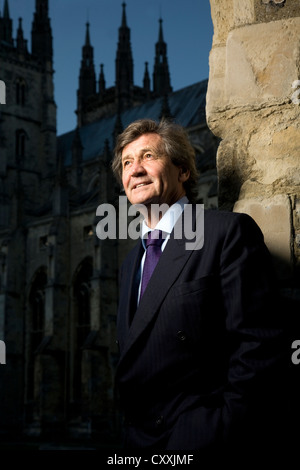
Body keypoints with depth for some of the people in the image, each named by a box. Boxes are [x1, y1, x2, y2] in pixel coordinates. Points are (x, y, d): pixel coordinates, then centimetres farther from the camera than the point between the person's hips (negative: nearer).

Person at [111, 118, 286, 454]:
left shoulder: (230, 231, -9)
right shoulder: (131, 262, 15)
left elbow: (258, 347, -16)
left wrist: (225, 435, -20)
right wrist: (131, 433, 6)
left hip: (200, 440, -6)